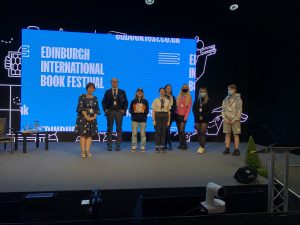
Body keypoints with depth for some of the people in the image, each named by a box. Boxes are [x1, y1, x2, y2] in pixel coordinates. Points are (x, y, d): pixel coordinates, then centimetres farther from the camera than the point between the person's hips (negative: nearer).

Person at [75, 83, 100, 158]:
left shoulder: (95, 98, 10)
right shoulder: (82, 97, -3)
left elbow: (97, 109, 8)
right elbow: (81, 108, -10)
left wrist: (94, 117, -7)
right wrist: (86, 117, -16)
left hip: (92, 119, 4)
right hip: (83, 118, -4)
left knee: (90, 135, 4)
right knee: (83, 134, -3)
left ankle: (87, 151, 9)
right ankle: (83, 151, 1)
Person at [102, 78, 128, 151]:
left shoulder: (122, 92, 8)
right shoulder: (107, 92, 8)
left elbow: (126, 102, 8)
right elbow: (103, 102, 9)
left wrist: (124, 110, -2)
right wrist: (105, 109, -3)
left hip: (119, 112, 0)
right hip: (110, 112, 0)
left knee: (119, 129, 1)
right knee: (109, 129, 2)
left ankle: (118, 145, 8)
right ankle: (109, 145, 8)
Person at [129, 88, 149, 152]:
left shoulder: (145, 101, 8)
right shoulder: (133, 101, 8)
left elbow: (147, 111, 5)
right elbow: (130, 110, 5)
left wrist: (143, 111, -15)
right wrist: (134, 111, -15)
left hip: (143, 120, 0)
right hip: (134, 120, 0)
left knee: (143, 134, -2)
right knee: (134, 133, -1)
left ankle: (143, 147, 6)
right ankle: (133, 147, 8)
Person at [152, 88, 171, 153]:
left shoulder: (167, 101, 7)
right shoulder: (156, 100, 1)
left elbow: (169, 111, 7)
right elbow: (153, 111, 0)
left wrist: (168, 120, 3)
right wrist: (154, 120, -6)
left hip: (165, 116, 2)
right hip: (158, 116, -2)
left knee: (163, 132, 4)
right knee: (158, 131, -2)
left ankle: (162, 146, 13)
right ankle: (157, 147, 8)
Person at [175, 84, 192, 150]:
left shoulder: (189, 97, 0)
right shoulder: (179, 97, 13)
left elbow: (189, 108, -5)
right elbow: (176, 106, 13)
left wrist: (186, 116, -12)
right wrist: (175, 114, 3)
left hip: (183, 116, -5)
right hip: (177, 115, 5)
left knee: (182, 130, -12)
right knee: (179, 131, 7)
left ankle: (184, 145, -3)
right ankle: (180, 144, 14)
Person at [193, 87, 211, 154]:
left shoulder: (208, 101, 1)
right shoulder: (196, 101, 9)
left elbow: (209, 111, -3)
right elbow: (194, 109, 4)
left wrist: (203, 116, -12)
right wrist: (199, 116, -8)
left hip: (205, 119, -3)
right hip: (197, 119, 3)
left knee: (203, 132, -10)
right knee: (198, 133, 4)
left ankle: (202, 147, -10)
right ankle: (201, 146, 13)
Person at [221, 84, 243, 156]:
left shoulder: (238, 99, -4)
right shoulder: (225, 99, 9)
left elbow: (239, 111, -7)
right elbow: (223, 110, 9)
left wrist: (234, 120, -13)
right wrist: (225, 118, -4)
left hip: (235, 120, -4)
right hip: (227, 120, 4)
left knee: (236, 135, 0)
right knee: (227, 134, 6)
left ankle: (236, 150, 5)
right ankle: (227, 148, 13)